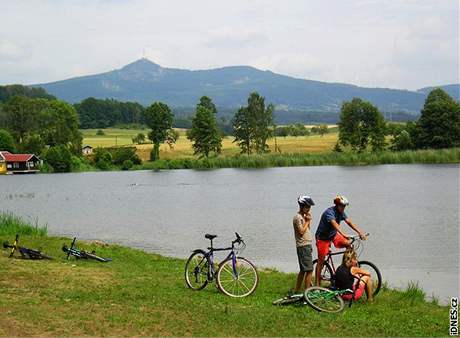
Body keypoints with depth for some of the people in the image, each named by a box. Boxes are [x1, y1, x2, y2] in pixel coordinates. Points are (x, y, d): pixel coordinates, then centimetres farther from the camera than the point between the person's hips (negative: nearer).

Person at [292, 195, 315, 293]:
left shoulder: (303, 216, 17)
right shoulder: (298, 217, -13)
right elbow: (301, 231, -19)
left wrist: (309, 220, 6)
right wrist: (307, 221, -10)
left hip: (307, 245, 10)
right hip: (303, 246, -10)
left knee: (303, 270, 14)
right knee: (309, 270, -12)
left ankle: (297, 290, 20)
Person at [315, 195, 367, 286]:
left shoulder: (341, 212, -1)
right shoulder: (329, 212, -25)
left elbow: (349, 222, -6)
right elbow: (334, 224, -41)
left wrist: (360, 232, -18)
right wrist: (343, 234, -55)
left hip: (333, 235, 7)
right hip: (322, 237, -7)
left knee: (348, 244, -17)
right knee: (321, 260, -5)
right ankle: (317, 284, 1)